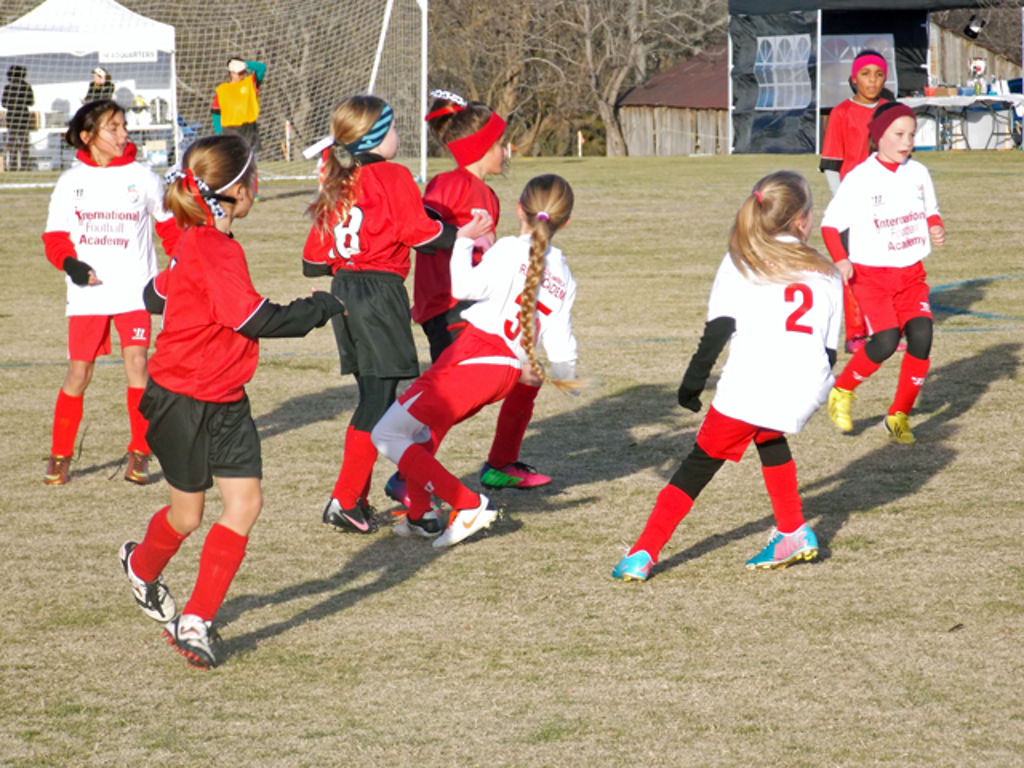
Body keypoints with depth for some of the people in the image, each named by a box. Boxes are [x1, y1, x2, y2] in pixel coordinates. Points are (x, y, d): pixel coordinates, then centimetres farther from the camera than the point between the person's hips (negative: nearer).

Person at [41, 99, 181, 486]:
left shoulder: (142, 177, 3)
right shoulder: (71, 181, 3)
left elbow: (169, 223, 13)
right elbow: (55, 235, 5)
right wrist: (69, 262, -14)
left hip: (134, 290, 0)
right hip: (88, 293, 0)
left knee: (136, 360, -12)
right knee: (79, 371, 0)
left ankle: (139, 454, -1)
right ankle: (60, 455, 13)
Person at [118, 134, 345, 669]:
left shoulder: (197, 244, 6)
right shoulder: (214, 252, -24)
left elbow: (158, 293, 20)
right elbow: (259, 320, -27)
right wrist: (326, 306, -16)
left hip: (225, 403, 8)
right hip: (183, 403, -8)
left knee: (246, 503, -4)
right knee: (188, 514, 9)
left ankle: (194, 622, 2)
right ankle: (142, 567, 43)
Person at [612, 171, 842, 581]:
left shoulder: (741, 261, 10)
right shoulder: (826, 273, 19)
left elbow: (718, 329, 1)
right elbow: (830, 348, 20)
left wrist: (693, 382, 4)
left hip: (748, 387, -3)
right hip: (805, 389, 3)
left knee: (699, 466, 6)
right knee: (768, 436, 34)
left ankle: (643, 554, -1)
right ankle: (793, 533, 30)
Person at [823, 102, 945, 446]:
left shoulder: (918, 173, 3)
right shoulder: (859, 179, -10)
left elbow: (931, 211, 17)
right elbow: (831, 223, -6)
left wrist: (937, 230, -5)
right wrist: (840, 260, -20)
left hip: (911, 274, 4)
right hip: (871, 275, -4)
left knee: (921, 336, -13)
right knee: (886, 340, -20)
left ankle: (899, 416, 5)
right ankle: (841, 392, 8)